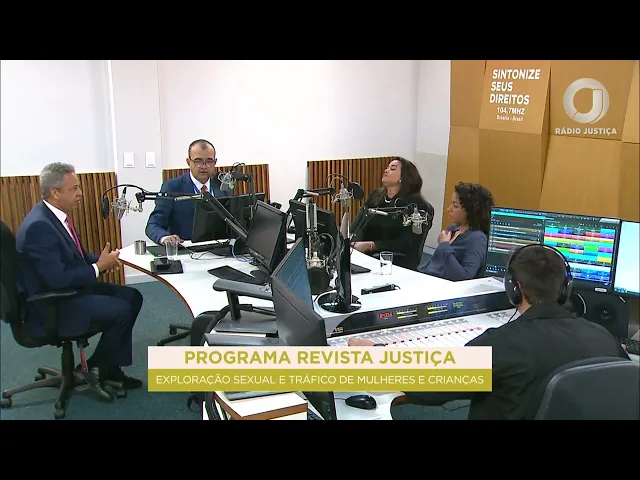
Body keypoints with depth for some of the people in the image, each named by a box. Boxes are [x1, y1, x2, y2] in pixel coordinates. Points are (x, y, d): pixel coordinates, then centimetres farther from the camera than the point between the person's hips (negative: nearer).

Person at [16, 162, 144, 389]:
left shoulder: (57, 214, 4)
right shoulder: (38, 226, -26)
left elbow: (75, 255, 16)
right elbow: (57, 279, -29)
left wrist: (101, 259, -3)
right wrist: (99, 267, -18)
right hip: (50, 305, -10)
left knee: (132, 297, 5)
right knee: (121, 310, -20)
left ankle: (110, 364, 12)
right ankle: (102, 367, 4)